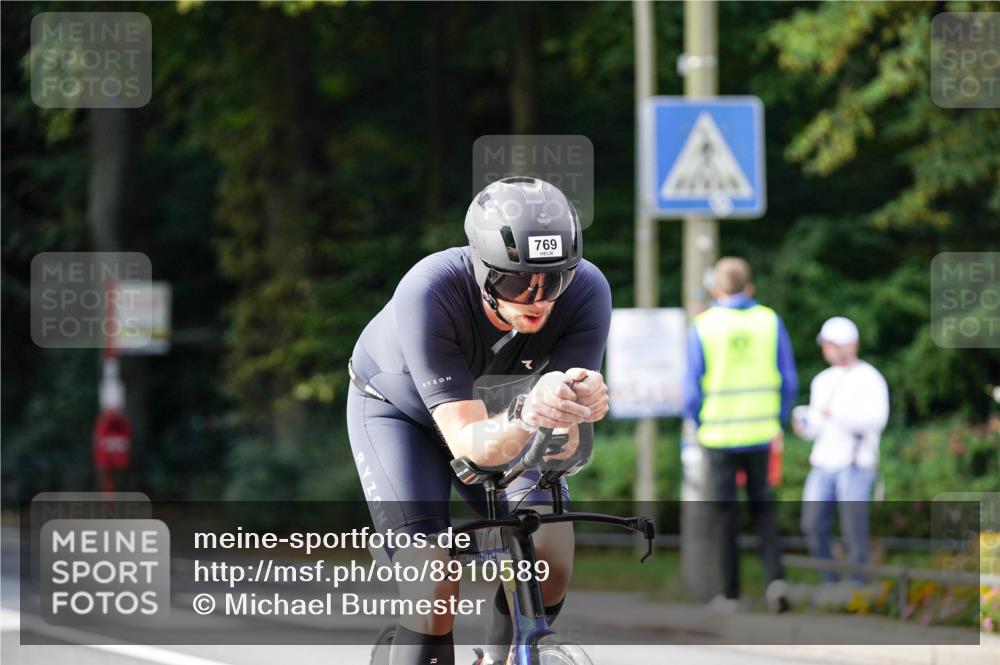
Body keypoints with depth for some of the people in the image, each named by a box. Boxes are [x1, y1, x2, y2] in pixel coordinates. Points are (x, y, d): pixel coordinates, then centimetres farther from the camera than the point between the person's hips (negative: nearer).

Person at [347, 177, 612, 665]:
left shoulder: (586, 292, -32)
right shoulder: (429, 293, -40)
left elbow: (563, 446, -34)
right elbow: (468, 442, -43)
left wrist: (578, 411, -57)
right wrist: (525, 416, -63)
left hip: (495, 408, 3)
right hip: (399, 408, -3)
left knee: (550, 554, -20)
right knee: (434, 588, -23)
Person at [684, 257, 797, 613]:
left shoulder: (702, 326, -7)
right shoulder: (769, 321, -1)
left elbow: (693, 386, -5)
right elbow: (788, 380, 2)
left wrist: (696, 426, 11)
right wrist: (779, 422, 14)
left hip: (719, 434, -2)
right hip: (760, 433, 2)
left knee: (725, 513, 8)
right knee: (763, 508, 13)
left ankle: (730, 593, 12)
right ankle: (775, 578, -6)